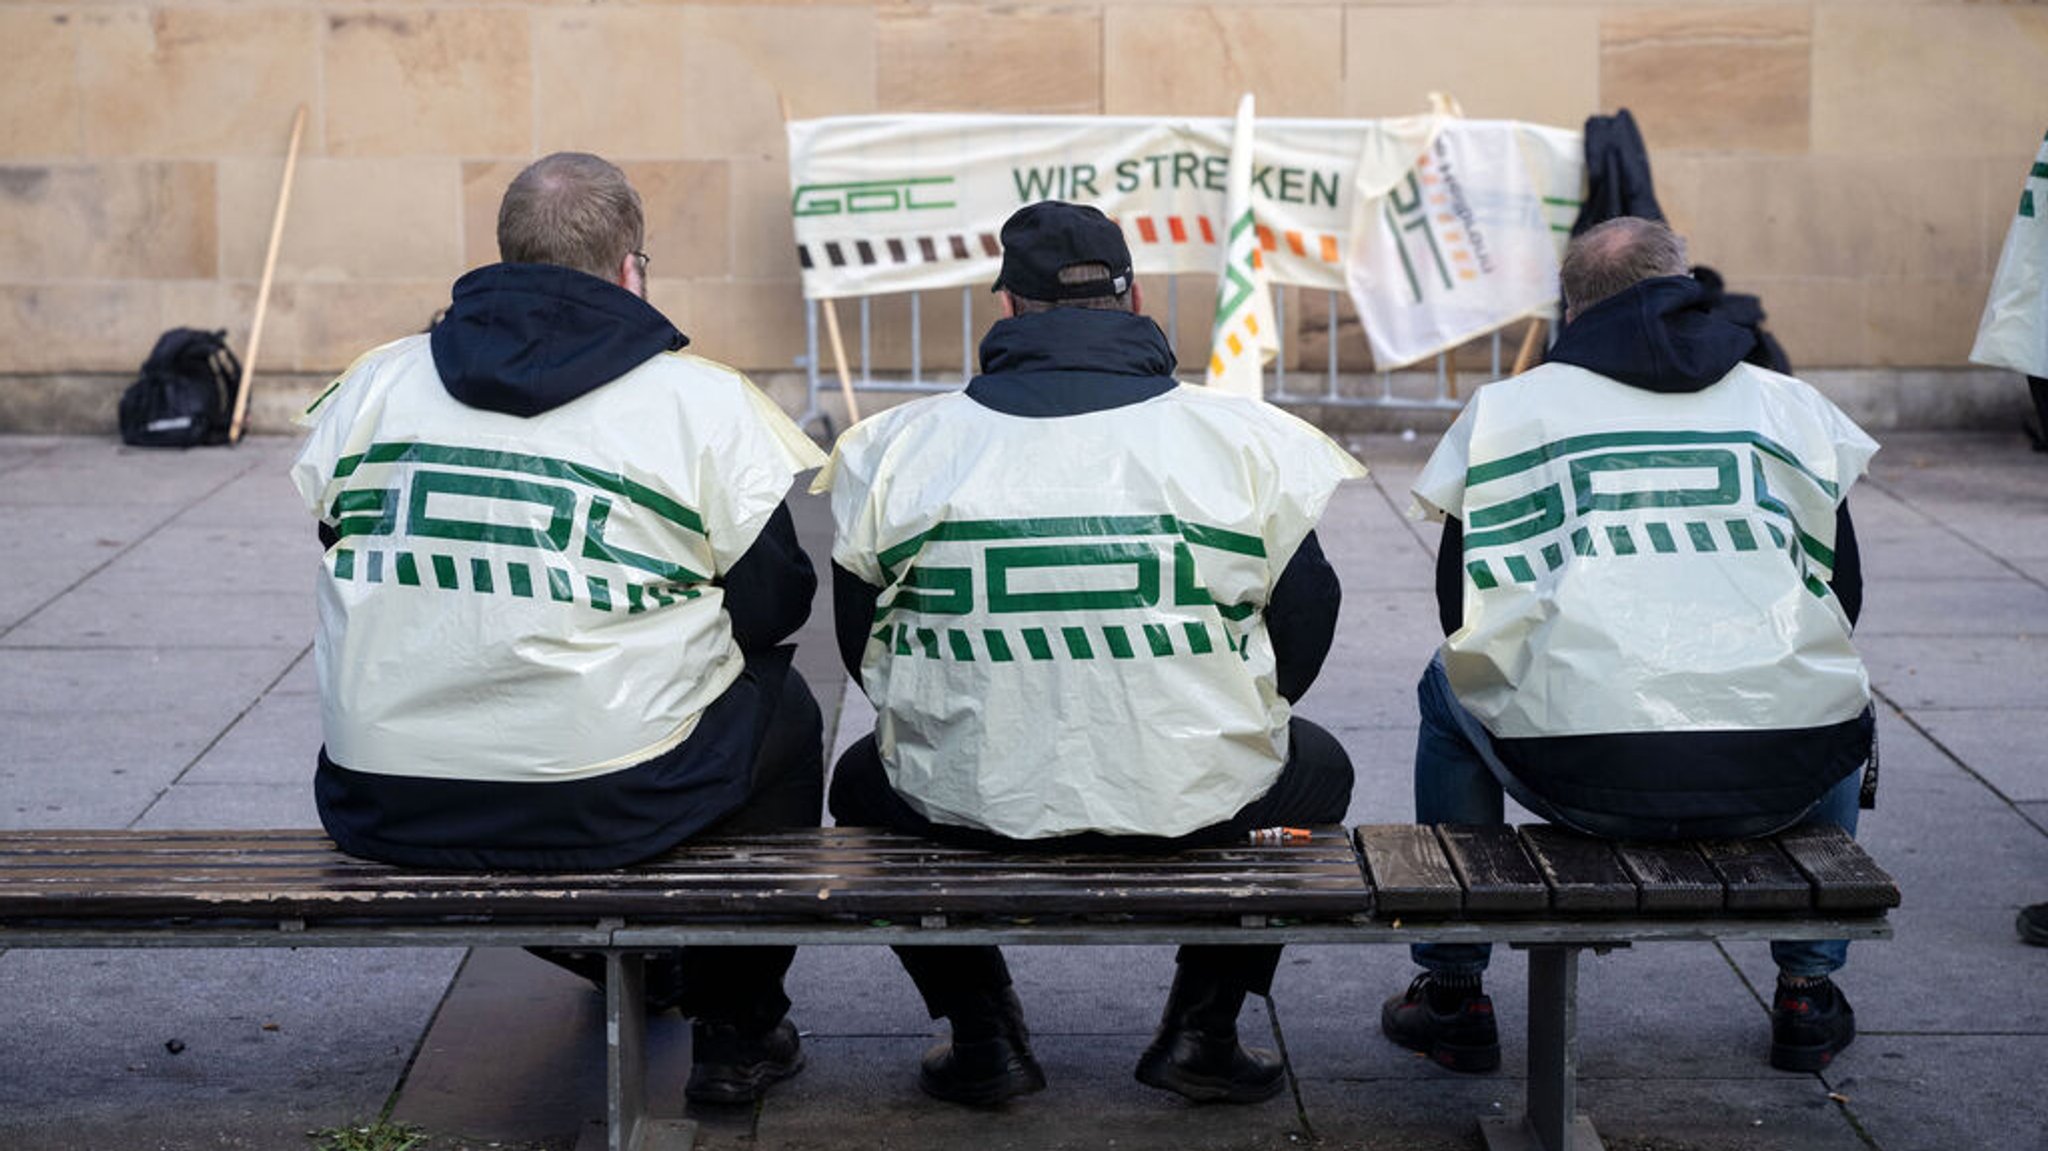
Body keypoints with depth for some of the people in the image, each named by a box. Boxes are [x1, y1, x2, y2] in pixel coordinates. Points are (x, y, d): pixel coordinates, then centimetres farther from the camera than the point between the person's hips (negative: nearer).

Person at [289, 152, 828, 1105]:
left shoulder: (374, 384, 5)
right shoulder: (706, 401, -4)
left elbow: (330, 551, 15)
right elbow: (773, 605, -1)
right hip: (604, 810, -4)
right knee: (780, 707, 25)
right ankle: (735, 1028, 31)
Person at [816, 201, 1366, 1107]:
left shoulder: (905, 445, -2)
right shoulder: (1246, 437, -3)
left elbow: (862, 638, 7)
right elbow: (1305, 617, 5)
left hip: (965, 799, 1)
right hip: (1197, 798, 0)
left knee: (863, 780, 35)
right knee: (1318, 770, 32)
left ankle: (982, 1032, 25)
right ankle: (1201, 1029, 23)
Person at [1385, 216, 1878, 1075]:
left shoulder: (1507, 407, 11)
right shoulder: (1792, 404, 16)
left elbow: (1464, 605, 13)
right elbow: (1843, 593, 20)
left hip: (1580, 776, -2)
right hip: (1781, 781, 2)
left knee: (1448, 691, 31)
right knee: (1837, 703, 38)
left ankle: (1451, 995, 30)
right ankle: (1809, 990, 35)